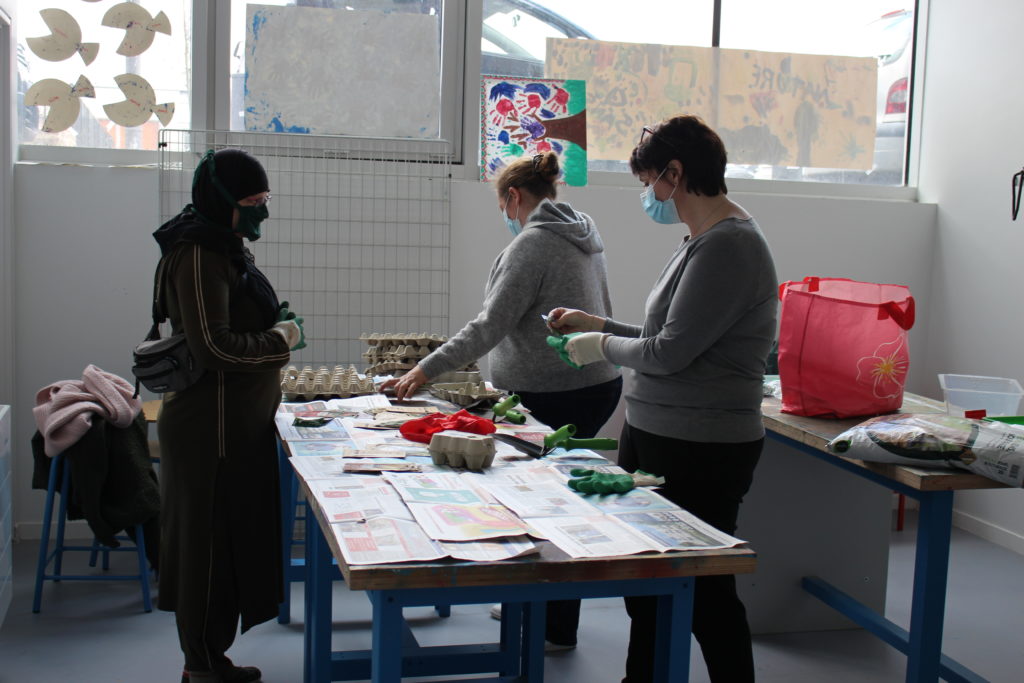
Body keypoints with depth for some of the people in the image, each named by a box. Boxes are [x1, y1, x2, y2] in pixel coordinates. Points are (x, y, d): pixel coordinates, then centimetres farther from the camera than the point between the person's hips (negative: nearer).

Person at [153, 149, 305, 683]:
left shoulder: (223, 248, 15)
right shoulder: (199, 254, -16)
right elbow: (213, 347, -21)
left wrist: (277, 327, 9)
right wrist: (281, 339, -11)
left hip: (236, 422, 10)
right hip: (212, 425, -10)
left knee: (230, 537, 15)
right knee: (212, 541, 0)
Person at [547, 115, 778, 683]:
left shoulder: (729, 246, -19)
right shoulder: (700, 240, 13)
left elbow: (671, 352, -21)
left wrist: (603, 346, -5)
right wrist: (598, 324, 17)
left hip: (699, 453, -10)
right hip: (650, 434, 10)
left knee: (704, 594, 1)